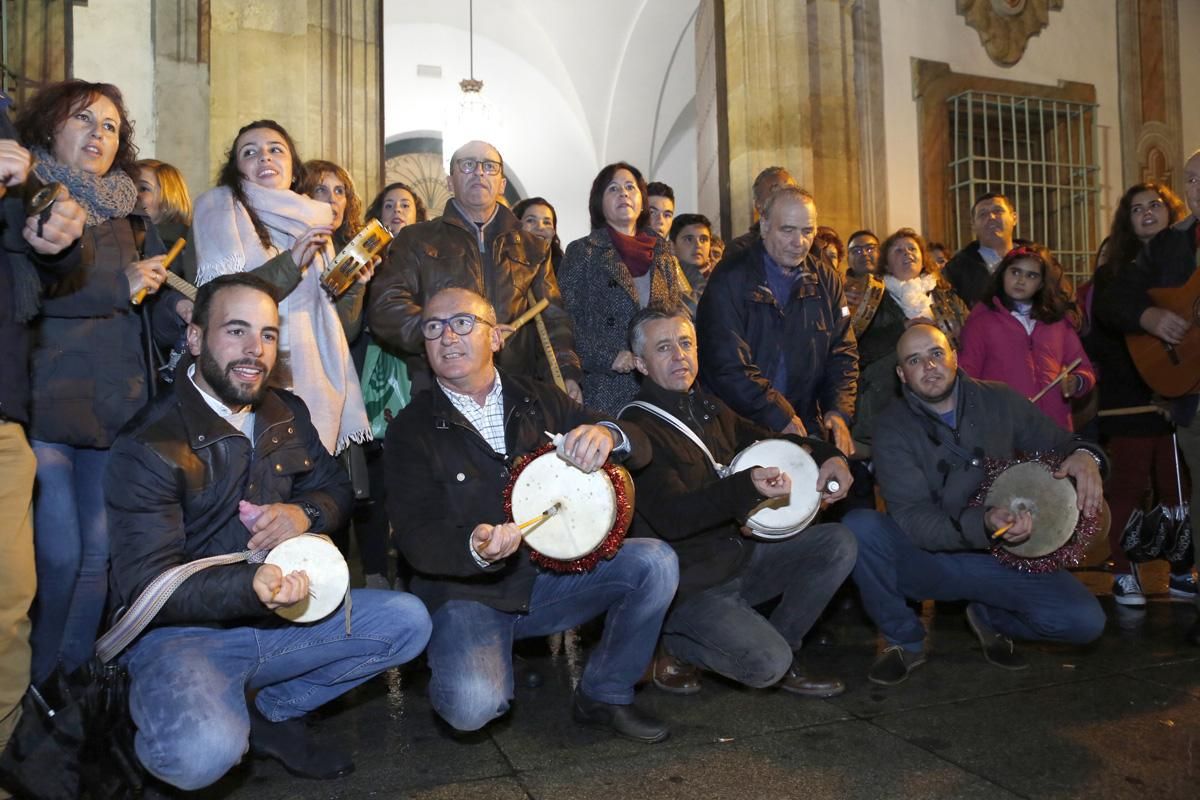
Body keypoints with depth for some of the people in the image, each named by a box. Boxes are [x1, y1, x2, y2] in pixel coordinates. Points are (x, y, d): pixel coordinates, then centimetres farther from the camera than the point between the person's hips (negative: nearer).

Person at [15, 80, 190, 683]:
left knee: (100, 553, 4)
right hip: (45, 402, -4)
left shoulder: (129, 215, 19)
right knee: (57, 555, -7)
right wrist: (119, 285, -13)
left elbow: (152, 313, 19)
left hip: (116, 406, 5)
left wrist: (182, 310, -3)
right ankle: (28, 696, 13)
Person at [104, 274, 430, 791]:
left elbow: (335, 486, 14)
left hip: (280, 615, 6)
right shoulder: (149, 448, -16)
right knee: (202, 753, -34)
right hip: (179, 632, -6)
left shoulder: (286, 414, 5)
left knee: (407, 621, -8)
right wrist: (249, 585, -39)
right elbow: (144, 586, -20)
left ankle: (269, 714, 4)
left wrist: (305, 512, -12)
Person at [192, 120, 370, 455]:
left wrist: (353, 285, 0)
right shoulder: (219, 205, 6)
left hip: (316, 388, 4)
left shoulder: (314, 223, 18)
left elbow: (342, 331, 17)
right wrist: (291, 262, -15)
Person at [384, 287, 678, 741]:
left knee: (654, 562, -17)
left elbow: (640, 449, 5)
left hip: (551, 574, 4)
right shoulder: (411, 430, -4)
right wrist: (474, 549, -36)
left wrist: (607, 436, -21)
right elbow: (416, 536, -13)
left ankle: (604, 695, 3)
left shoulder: (538, 401, 6)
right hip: (467, 592, -3)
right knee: (473, 707, -29)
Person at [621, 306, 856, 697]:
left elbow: (767, 441, 23)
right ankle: (677, 649, 5)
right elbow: (671, 518, -30)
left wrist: (829, 455, 4)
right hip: (691, 586, -8)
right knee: (766, 664, -24)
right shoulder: (638, 429, -18)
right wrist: (748, 487, -44)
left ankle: (782, 652, 7)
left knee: (838, 543, -4)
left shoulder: (707, 407, 7)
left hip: (742, 554, 8)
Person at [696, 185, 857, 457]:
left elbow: (842, 354, 14)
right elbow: (726, 363, -14)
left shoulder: (826, 281, 12)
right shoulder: (730, 279, -6)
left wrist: (839, 410, -4)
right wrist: (780, 417, -16)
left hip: (808, 426, 4)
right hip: (740, 428, -4)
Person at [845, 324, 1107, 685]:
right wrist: (982, 523, -37)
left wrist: (1084, 455, -16)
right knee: (859, 527, -31)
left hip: (1003, 557, 2)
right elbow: (911, 517, -20)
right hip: (927, 559, -2)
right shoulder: (894, 427, -10)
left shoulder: (1000, 401, -1)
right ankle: (905, 639, -6)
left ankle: (991, 617, 13)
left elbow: (1059, 445, 10)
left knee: (1084, 621, -21)